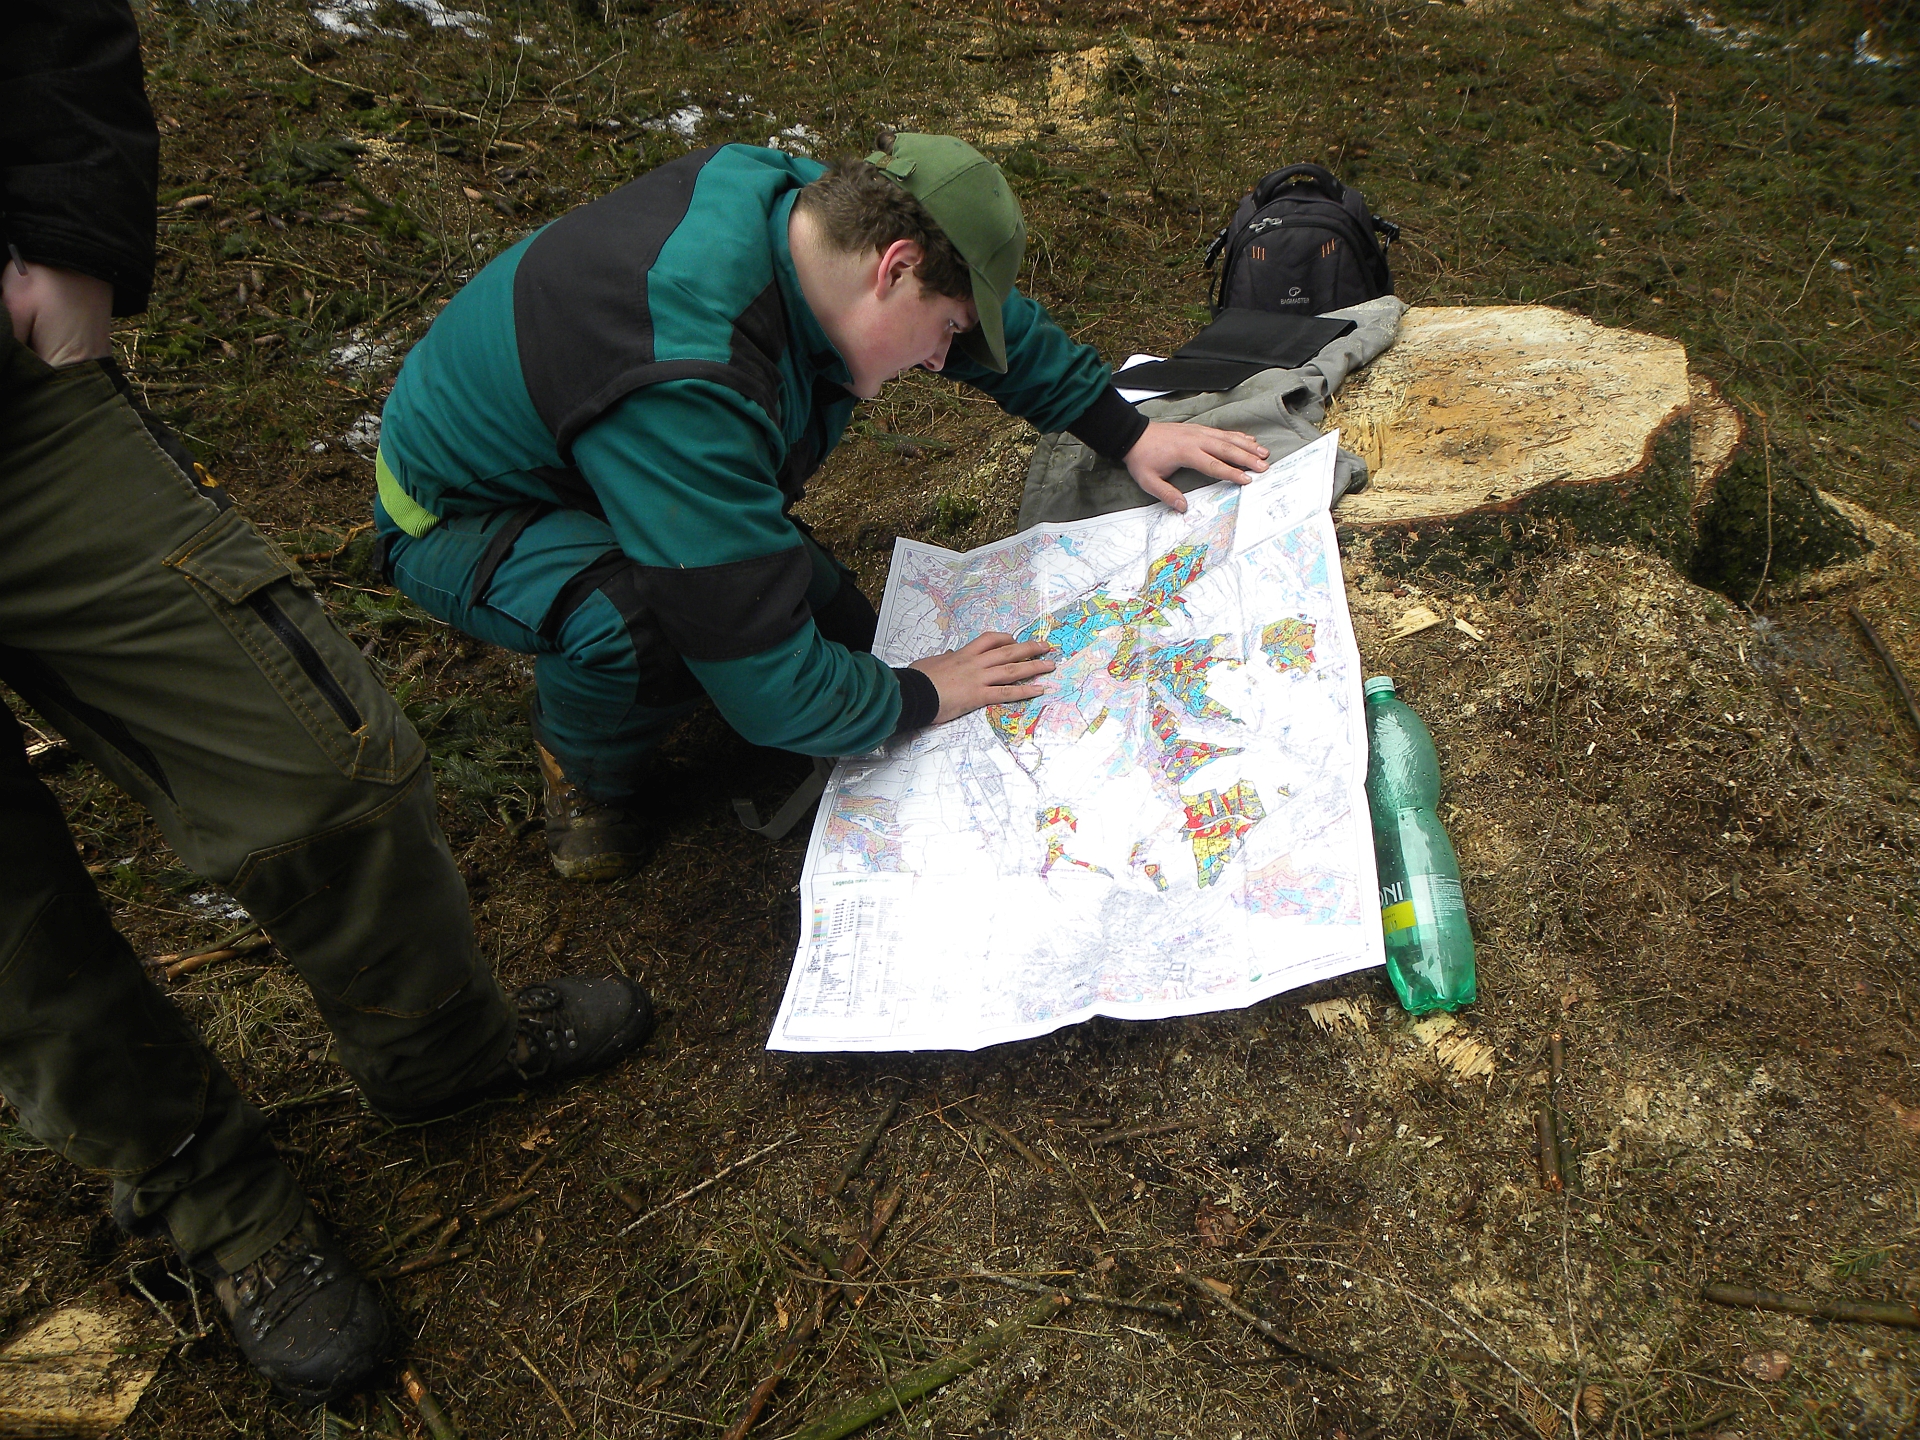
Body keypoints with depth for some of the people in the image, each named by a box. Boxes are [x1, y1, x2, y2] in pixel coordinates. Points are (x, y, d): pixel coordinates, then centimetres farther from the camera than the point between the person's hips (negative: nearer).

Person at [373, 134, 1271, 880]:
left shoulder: (810, 205, -18)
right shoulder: (687, 388, -43)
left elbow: (1006, 325, 2)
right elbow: (771, 687, -38)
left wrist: (1128, 436, 4)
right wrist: (924, 696, -21)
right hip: (457, 513, -7)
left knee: (842, 633, -1)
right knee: (640, 621, -38)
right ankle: (583, 765, -5)